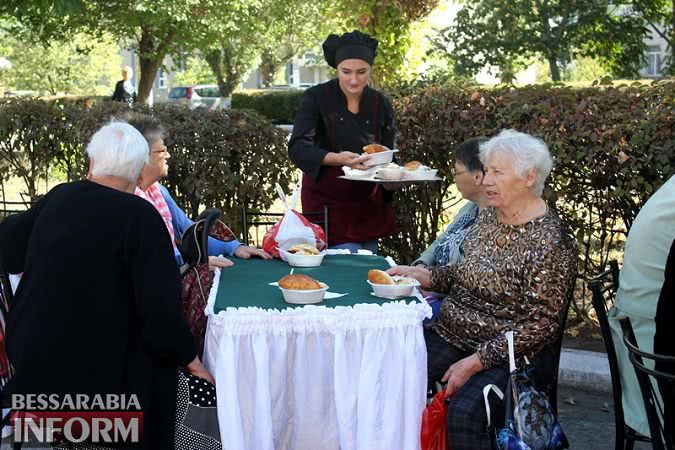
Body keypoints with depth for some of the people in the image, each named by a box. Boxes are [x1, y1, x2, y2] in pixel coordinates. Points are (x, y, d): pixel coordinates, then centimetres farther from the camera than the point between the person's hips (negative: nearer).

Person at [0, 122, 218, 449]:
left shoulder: (57, 198, -1)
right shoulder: (140, 216, -18)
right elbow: (161, 305, -20)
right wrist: (187, 357, -6)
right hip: (93, 373, -6)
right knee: (162, 363, 16)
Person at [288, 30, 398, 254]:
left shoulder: (381, 105, 0)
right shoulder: (316, 98, -10)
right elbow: (297, 149, -19)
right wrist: (337, 159, -35)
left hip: (368, 202, 4)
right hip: (327, 200, -4)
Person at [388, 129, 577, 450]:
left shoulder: (550, 241, -15)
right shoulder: (489, 214, 8)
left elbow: (539, 326, -16)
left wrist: (476, 362, -19)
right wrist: (424, 275, 3)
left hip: (508, 354, -7)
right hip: (450, 335, 7)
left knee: (464, 412, -32)